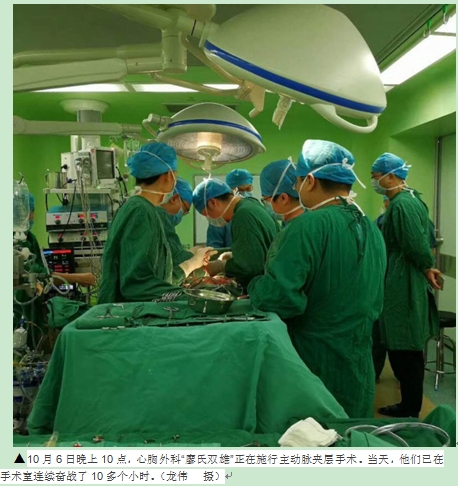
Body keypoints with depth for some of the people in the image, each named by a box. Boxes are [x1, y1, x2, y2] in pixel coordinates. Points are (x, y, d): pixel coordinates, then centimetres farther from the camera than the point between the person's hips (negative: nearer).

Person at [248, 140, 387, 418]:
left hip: (313, 365, -7)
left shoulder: (309, 226, -20)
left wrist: (253, 288, -8)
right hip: (358, 367, 8)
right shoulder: (372, 229, 6)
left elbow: (277, 296, -28)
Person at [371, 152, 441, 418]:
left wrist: (427, 268, -7)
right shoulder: (411, 198, 14)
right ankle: (410, 405, 27)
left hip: (403, 285, -10)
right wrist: (426, 267, 14)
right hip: (408, 283, 11)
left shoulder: (401, 204, -19)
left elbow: (416, 244, -23)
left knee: (404, 350, -1)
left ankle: (410, 412, 11)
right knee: (409, 348, 16)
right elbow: (426, 237, 19)